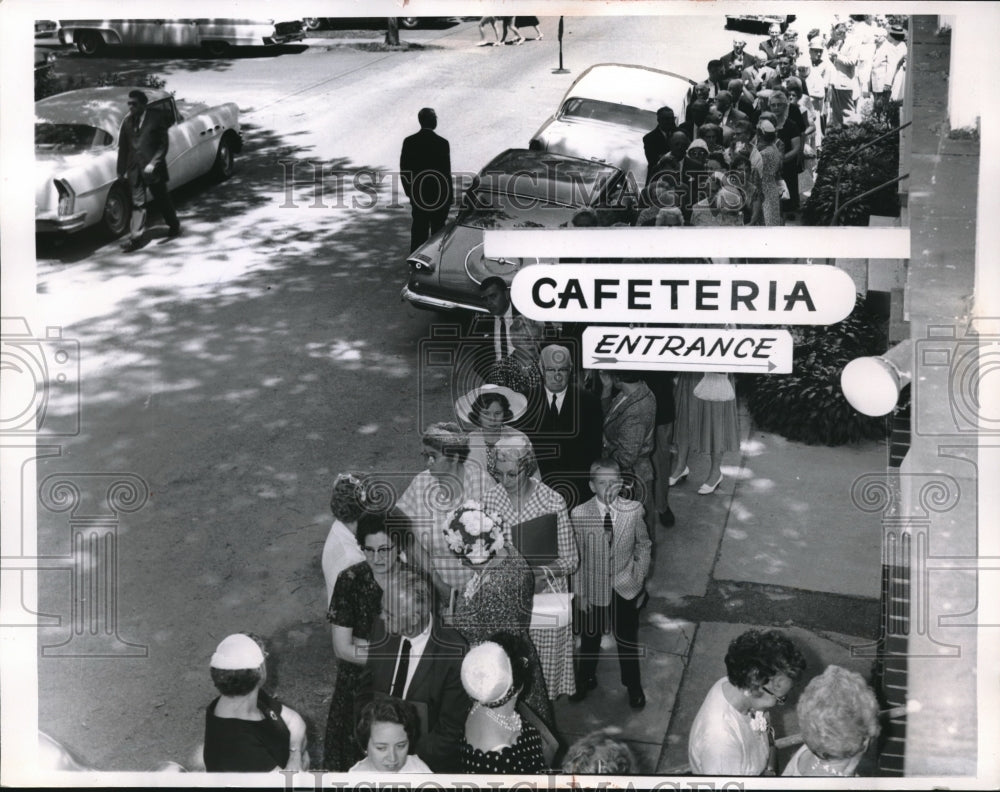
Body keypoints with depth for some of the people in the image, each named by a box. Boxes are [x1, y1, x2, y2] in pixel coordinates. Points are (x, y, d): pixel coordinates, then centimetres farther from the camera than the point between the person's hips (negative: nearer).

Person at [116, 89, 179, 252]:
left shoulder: (156, 118, -7)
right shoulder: (127, 121, 6)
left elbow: (164, 144, -9)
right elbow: (123, 147, 11)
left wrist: (153, 163, -18)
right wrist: (121, 170, 8)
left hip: (153, 168, -3)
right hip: (135, 169, 3)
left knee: (162, 200, 12)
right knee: (137, 204, 1)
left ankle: (174, 225, 35)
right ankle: (136, 238, -1)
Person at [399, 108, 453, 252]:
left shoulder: (409, 142, -4)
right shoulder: (442, 143, -14)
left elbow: (403, 170, 1)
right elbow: (446, 171, -11)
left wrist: (408, 191, 12)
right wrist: (450, 195, -1)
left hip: (417, 195, 3)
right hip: (439, 195, -3)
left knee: (418, 229, 11)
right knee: (438, 229, 9)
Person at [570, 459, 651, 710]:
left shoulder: (633, 510, -14)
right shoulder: (579, 515, -18)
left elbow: (643, 546, 1)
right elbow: (575, 557, -8)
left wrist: (640, 580, 2)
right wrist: (580, 592, -5)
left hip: (625, 588, 0)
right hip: (593, 588, 0)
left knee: (627, 639, 15)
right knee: (590, 637, 20)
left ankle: (633, 686, 40)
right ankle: (586, 679, 47)